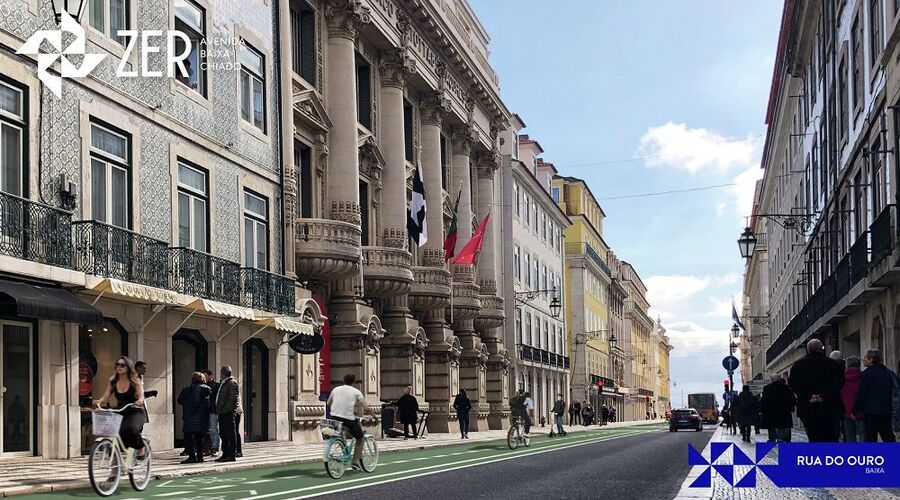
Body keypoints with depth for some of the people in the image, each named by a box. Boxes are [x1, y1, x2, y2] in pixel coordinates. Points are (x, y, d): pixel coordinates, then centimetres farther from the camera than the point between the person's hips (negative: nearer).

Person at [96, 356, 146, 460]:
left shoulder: (135, 381, -4)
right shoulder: (113, 381, 5)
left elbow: (141, 395, -15)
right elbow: (105, 396, -2)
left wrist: (139, 401, -39)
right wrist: (99, 402, -23)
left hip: (134, 413, -4)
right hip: (119, 412, 4)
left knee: (131, 428, -34)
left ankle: (141, 448, -7)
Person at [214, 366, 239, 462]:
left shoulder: (232, 383, -11)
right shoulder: (223, 383, 19)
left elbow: (233, 399, -18)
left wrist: (224, 410, -19)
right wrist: (218, 409, 17)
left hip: (228, 413, -10)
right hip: (222, 413, 10)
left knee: (231, 434, -6)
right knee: (223, 434, 12)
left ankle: (231, 455, -6)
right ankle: (225, 454, 18)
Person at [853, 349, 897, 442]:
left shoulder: (866, 374, -12)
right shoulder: (889, 373, 9)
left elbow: (861, 395, -13)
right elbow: (894, 392, 16)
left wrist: (854, 410, -5)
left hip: (871, 411, -6)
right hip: (887, 411, 6)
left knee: (871, 438, -1)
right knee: (888, 437, 11)